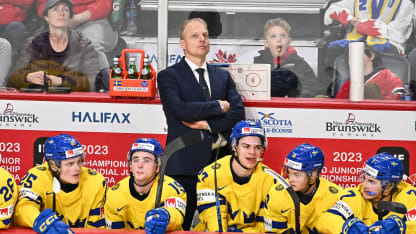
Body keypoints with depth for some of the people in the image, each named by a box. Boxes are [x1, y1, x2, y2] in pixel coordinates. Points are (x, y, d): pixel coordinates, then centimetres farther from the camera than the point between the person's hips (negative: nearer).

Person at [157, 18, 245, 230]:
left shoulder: (223, 76, 17)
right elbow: (180, 109, -14)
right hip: (186, 164, -4)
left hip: (219, 163, 4)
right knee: (180, 226, -2)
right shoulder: (168, 76, 3)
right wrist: (218, 106, -5)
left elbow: (238, 112, 5)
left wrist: (208, 124, -8)